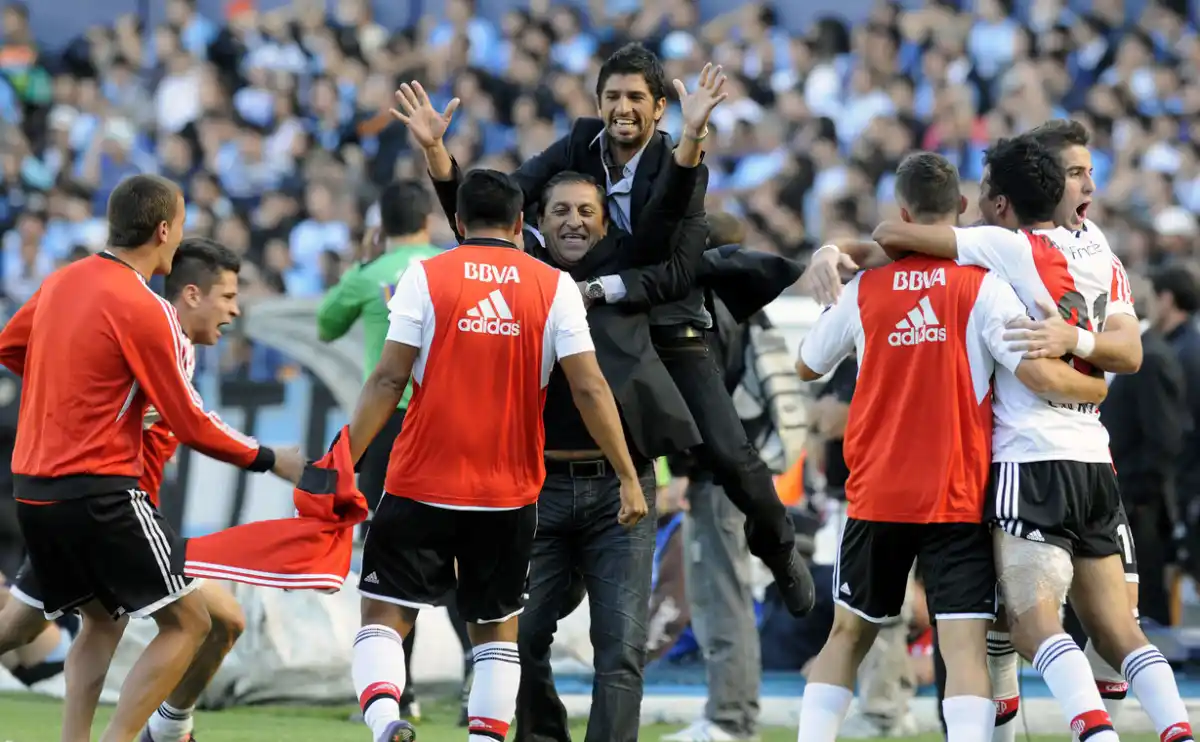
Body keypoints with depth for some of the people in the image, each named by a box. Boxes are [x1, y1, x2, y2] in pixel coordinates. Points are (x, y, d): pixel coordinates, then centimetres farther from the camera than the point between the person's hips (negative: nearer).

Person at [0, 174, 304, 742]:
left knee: (100, 621, 22)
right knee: (187, 623, -3)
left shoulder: (62, 283, 8)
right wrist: (269, 460, 2)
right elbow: (189, 426, -10)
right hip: (102, 493, -8)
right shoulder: (143, 310, -14)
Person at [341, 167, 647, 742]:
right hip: (511, 493, 2)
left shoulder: (425, 277, -2)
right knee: (497, 629, 16)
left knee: (384, 616, 3)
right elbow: (589, 388, -4)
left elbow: (389, 380, -7)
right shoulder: (555, 287, 2)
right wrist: (628, 477, 0)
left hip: (422, 485, -1)